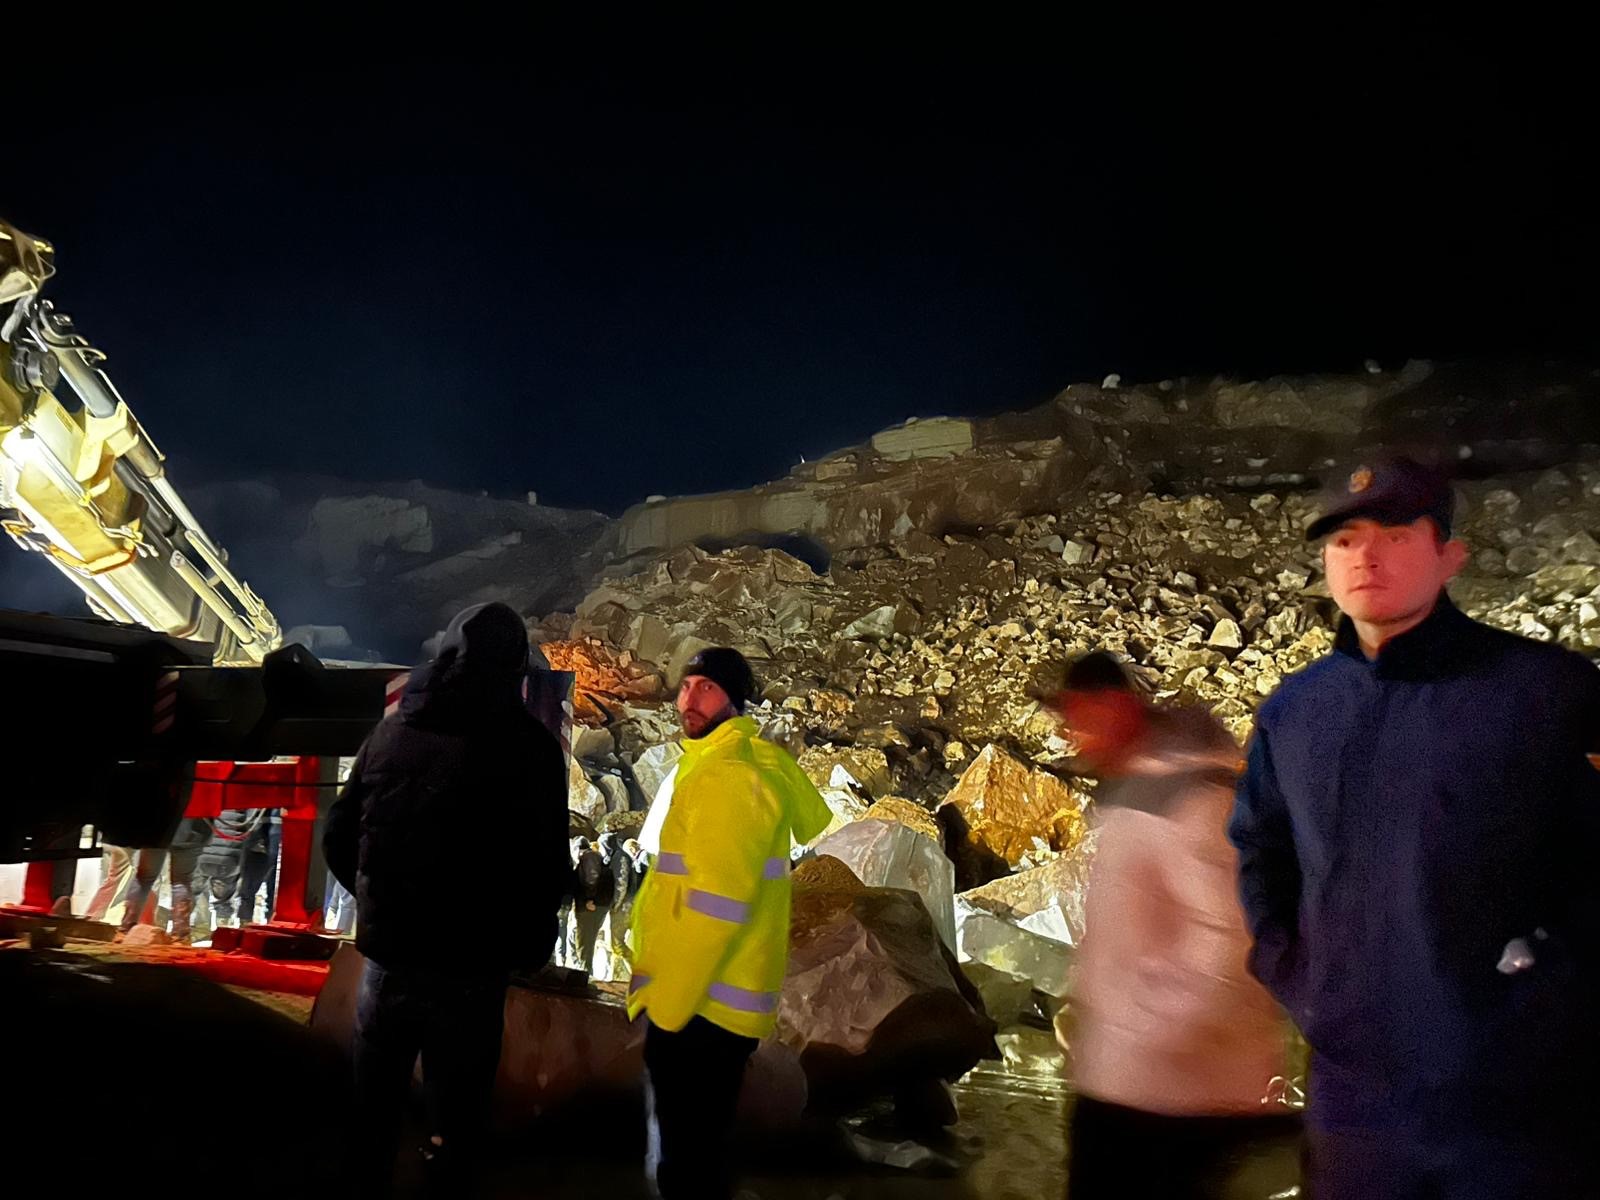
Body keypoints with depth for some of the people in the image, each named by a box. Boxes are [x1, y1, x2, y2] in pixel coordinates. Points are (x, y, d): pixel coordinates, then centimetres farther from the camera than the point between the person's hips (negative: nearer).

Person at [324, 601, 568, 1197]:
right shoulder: (530, 746, -14)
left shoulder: (391, 730, -1)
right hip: (467, 970, -4)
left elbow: (338, 840, 4)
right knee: (458, 1108, 13)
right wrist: (529, 944, 4)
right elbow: (546, 868, -14)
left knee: (373, 1106, 22)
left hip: (386, 955, 4)